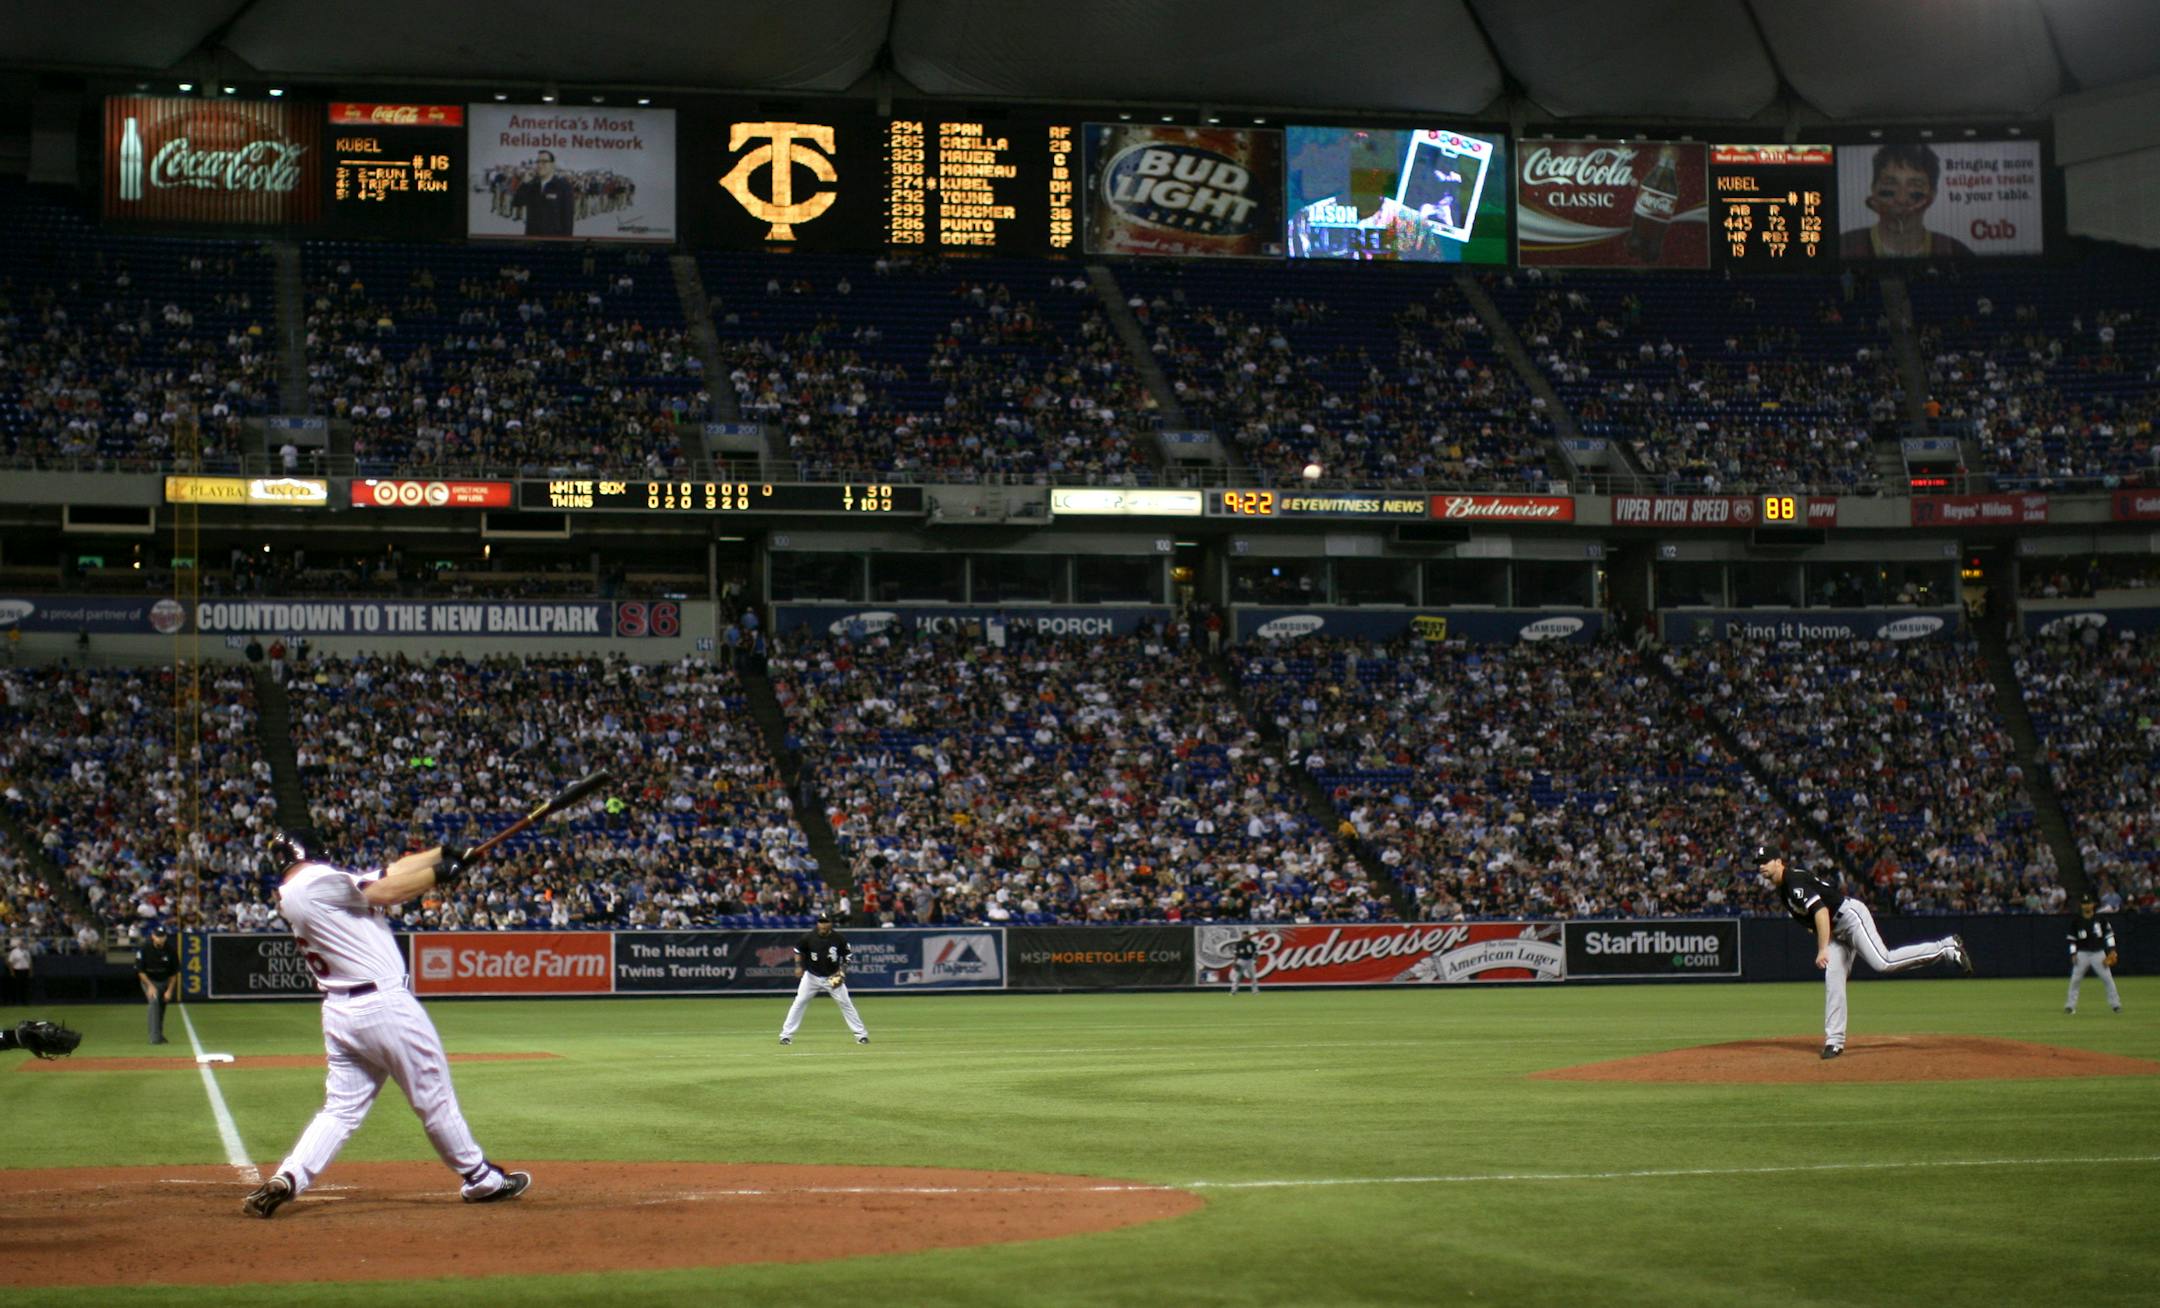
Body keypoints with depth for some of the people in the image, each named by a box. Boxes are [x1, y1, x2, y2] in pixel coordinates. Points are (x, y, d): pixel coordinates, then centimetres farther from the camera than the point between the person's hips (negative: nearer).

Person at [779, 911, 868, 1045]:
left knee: (845, 1003, -2)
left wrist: (841, 972, -10)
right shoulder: (809, 937, -13)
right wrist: (799, 966, -9)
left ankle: (861, 1034, 6)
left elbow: (847, 956, 1)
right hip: (812, 976, 0)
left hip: (832, 977, 0)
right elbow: (798, 950, 3)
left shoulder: (839, 939, -13)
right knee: (799, 1003, -5)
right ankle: (786, 1035, 2)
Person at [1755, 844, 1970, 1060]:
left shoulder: (1796, 882, -19)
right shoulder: (1782, 889, 13)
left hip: (1850, 916, -10)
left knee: (1883, 963, -22)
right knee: (1833, 981, 3)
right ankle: (1835, 1040, 4)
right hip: (1837, 930, 10)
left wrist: (1822, 949, -36)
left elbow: (1821, 911, -30)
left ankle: (1947, 948, -16)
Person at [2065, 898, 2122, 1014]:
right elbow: (2072, 939, 5)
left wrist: (2111, 950, -4)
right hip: (2082, 954, 0)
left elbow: (2109, 933, 4)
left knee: (2108, 978, -5)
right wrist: (2073, 954, -4)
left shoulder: (2100, 919, 1)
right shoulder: (2077, 922, 2)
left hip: (2098, 953, 0)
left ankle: (2115, 1004, 5)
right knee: (2075, 980, -4)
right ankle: (2070, 1005, 6)